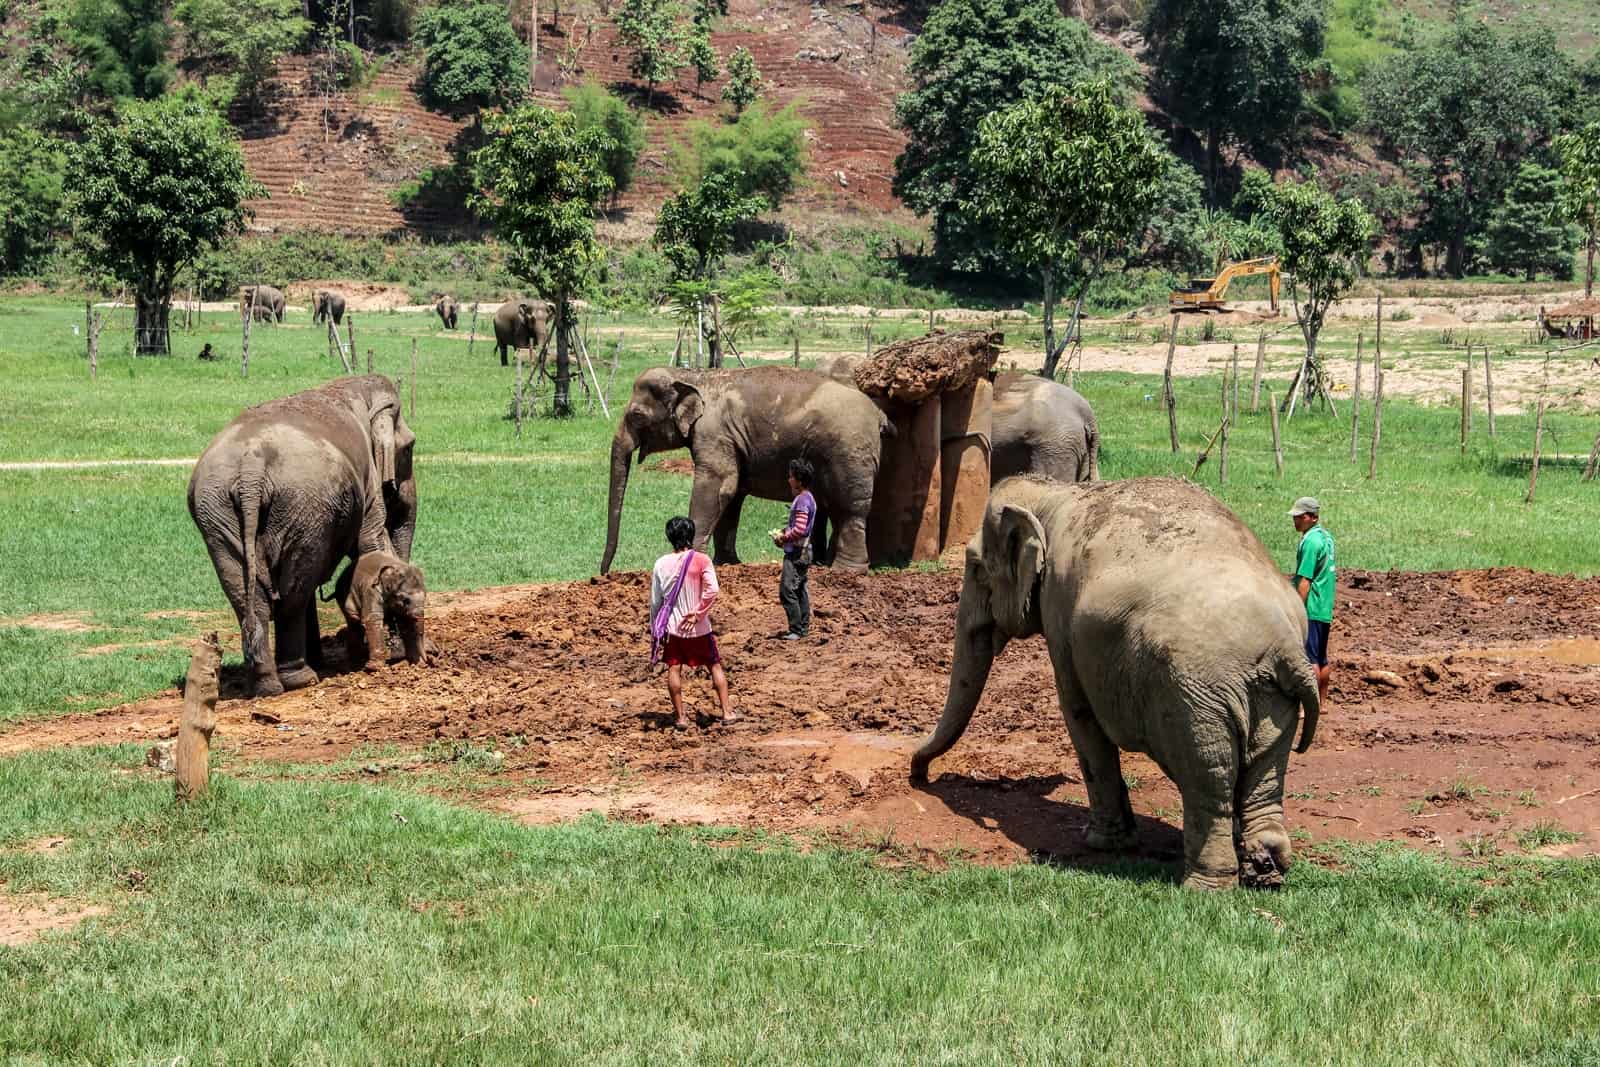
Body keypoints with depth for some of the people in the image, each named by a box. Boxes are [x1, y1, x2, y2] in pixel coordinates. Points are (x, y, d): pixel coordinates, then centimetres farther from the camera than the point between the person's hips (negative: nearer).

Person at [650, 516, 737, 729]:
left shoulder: (661, 564, -2)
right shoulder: (701, 560, -9)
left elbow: (655, 601, 2)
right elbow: (712, 590, -20)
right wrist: (697, 613, -12)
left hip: (672, 627, 1)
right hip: (699, 628, -1)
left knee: (674, 669, 7)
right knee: (715, 666, 10)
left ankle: (680, 715, 7)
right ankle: (728, 711, 9)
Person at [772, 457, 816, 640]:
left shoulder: (802, 500, -18)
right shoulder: (807, 498, 14)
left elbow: (799, 529, -26)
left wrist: (782, 538, -12)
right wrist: (783, 532, 10)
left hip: (796, 552, -11)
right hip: (802, 551, 11)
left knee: (787, 591, -11)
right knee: (801, 591, 14)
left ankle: (796, 630, -11)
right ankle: (804, 627, 18)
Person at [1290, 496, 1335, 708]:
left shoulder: (1310, 541, -16)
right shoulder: (1326, 537, 14)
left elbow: (1305, 581, -19)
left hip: (1311, 609, -10)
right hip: (1325, 609, 10)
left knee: (1310, 658, -9)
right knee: (1322, 659, 15)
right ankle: (1322, 702, 22)